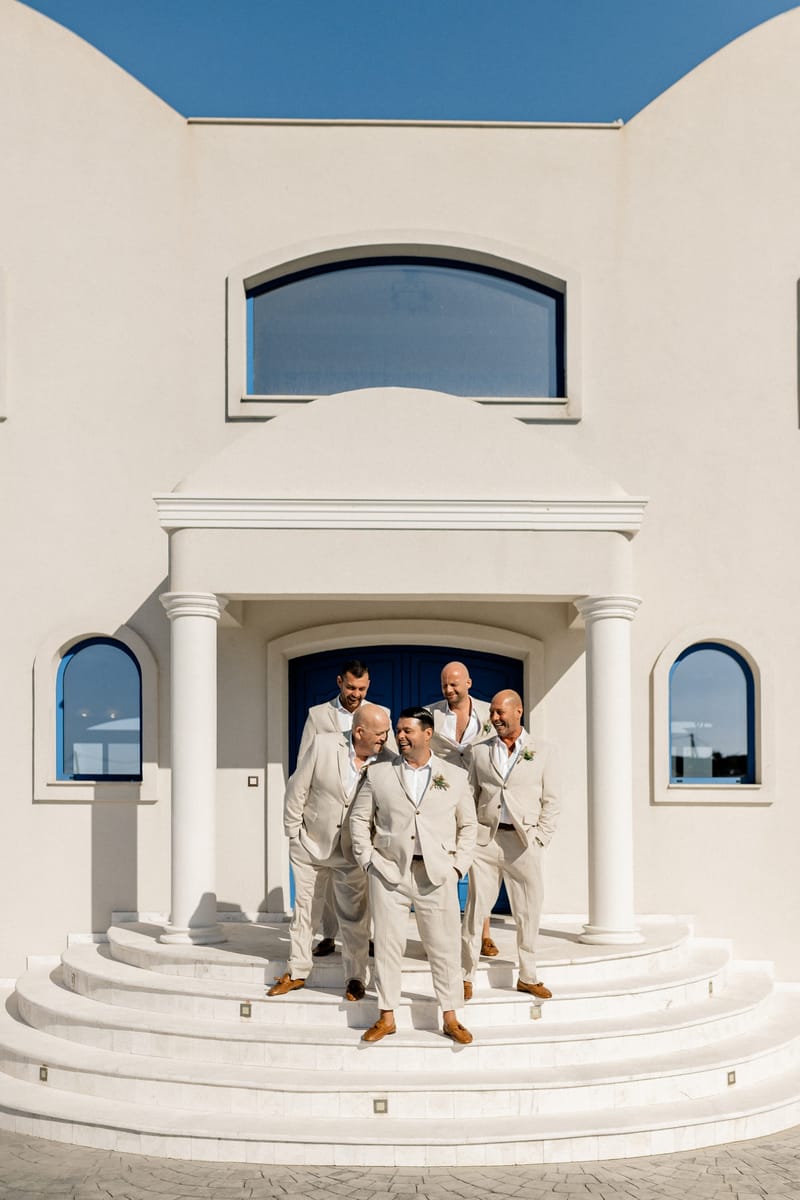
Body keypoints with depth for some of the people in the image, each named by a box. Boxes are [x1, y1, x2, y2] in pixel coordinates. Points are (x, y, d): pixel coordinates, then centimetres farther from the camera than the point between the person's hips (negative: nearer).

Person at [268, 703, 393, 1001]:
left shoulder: (387, 761, -12)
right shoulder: (322, 745, -14)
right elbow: (297, 790, -6)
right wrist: (294, 833, -3)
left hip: (353, 853, 0)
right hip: (311, 845, 0)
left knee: (354, 917, 6)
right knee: (304, 910, 13)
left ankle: (355, 978, 21)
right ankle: (297, 972, 28)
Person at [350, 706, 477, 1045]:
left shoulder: (455, 776, 7)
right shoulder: (378, 773, 6)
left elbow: (468, 824, 12)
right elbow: (359, 818, 9)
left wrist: (458, 864, 3)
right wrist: (367, 859, 0)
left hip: (437, 874, 0)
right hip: (389, 871, 0)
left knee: (444, 946, 4)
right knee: (387, 944, 4)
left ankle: (450, 1018, 15)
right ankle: (387, 1017, 16)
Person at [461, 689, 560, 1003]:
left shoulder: (543, 752, 6)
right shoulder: (479, 751, 10)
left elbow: (551, 802, 6)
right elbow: (470, 797, 12)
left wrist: (540, 839, -3)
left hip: (523, 841, 0)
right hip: (485, 837, 1)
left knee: (528, 913, 6)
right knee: (474, 909, 0)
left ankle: (527, 977, 20)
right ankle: (466, 976, 9)